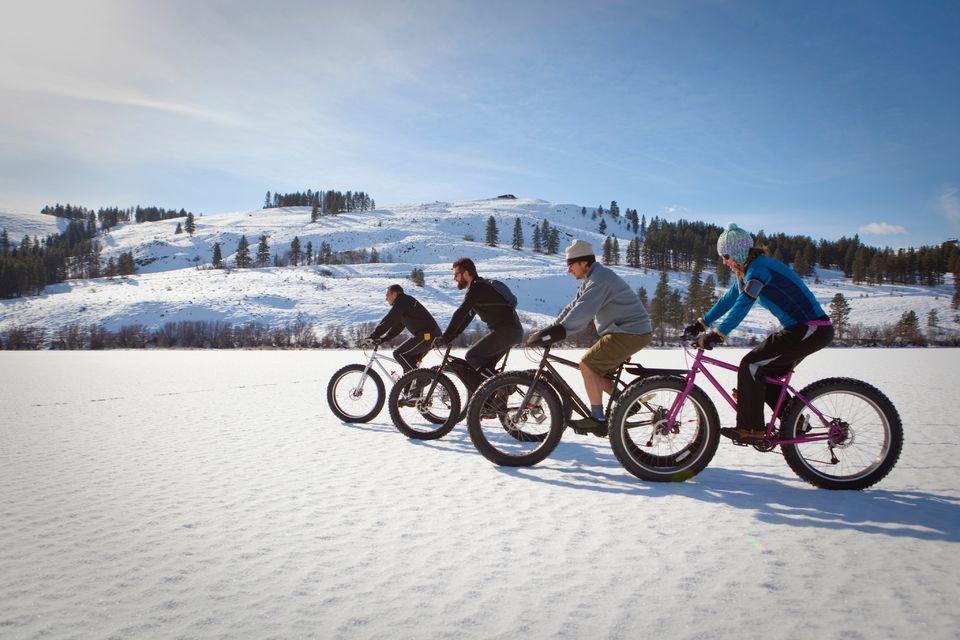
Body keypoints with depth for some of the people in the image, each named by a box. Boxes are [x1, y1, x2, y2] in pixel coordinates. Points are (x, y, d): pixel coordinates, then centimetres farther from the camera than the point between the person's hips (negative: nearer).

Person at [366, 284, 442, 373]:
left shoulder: (402, 302, -7)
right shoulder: (405, 302, 24)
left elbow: (388, 321, -14)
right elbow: (396, 327, 23)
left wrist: (373, 336, -8)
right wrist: (382, 339, 15)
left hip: (427, 335, -10)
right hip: (433, 335, 10)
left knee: (398, 353, -7)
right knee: (409, 360, 18)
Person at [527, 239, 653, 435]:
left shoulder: (600, 278, -18)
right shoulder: (592, 279, 16)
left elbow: (582, 312, -30)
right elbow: (573, 307, 14)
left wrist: (557, 333, -33)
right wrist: (550, 330, 5)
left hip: (630, 333, -10)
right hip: (626, 331, 10)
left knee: (587, 365, -13)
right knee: (596, 371, 11)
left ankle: (597, 419, -9)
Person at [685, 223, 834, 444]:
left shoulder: (759, 267, -16)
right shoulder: (749, 270, 15)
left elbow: (742, 305, -26)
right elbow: (728, 300, 19)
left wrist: (716, 335, -29)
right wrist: (700, 324, 17)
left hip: (810, 330, -10)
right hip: (804, 328, 10)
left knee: (751, 365, -12)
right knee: (766, 373, 15)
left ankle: (750, 429, -8)